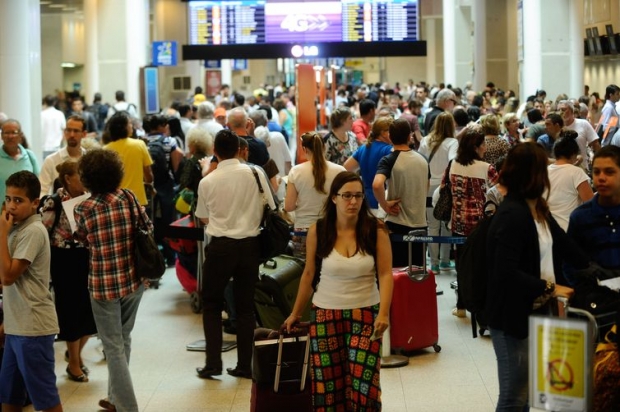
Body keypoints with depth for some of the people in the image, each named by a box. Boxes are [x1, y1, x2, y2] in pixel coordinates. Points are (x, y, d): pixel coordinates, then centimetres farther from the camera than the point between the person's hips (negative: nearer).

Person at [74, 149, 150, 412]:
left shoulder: (83, 209, -12)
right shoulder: (129, 198, -7)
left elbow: (84, 241, 4)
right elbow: (148, 229, 2)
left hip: (104, 285, -4)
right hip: (134, 280, 4)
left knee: (114, 347, 4)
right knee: (123, 340, 20)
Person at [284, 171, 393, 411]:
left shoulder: (375, 230, -6)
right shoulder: (317, 231, -4)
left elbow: (385, 274, -8)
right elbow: (309, 274, 6)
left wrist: (384, 312, -20)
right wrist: (296, 313, 13)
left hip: (365, 314, -1)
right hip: (326, 314, 1)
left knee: (363, 382, -8)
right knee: (328, 382, 3)